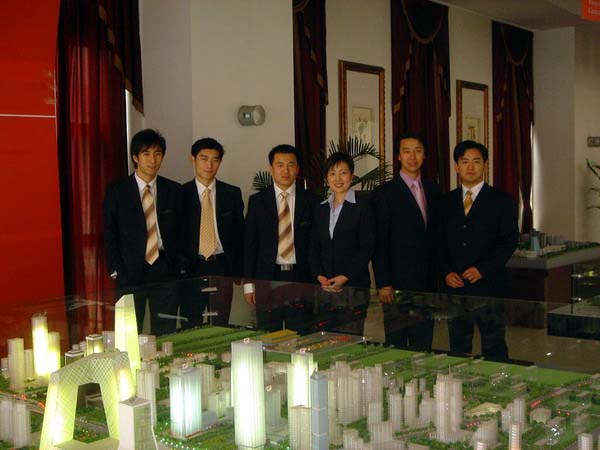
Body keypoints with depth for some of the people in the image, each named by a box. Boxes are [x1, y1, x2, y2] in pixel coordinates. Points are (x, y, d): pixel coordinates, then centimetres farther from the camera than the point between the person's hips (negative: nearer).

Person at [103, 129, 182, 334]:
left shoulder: (174, 190, 8)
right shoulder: (116, 191, 3)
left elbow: (180, 231, 10)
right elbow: (109, 235, 4)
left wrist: (178, 267, 1)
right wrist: (116, 270, -3)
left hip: (165, 271, 2)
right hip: (130, 273, -1)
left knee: (165, 335, 3)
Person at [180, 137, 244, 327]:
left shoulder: (232, 193, 7)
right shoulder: (181, 193, 2)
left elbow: (239, 232, 8)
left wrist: (238, 270, 3)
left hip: (222, 268, 1)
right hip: (191, 268, -1)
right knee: (190, 327, 2)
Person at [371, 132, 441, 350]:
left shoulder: (433, 190, 12)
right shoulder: (384, 193, -4)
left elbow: (436, 234, 15)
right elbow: (380, 242, -7)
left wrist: (438, 275, 9)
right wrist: (383, 284, -12)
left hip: (428, 283, 5)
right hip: (398, 283, -5)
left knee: (423, 347, 10)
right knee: (397, 347, 1)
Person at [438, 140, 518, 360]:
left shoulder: (501, 200, 2)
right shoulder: (446, 201, 12)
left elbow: (509, 241, -3)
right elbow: (440, 241, 11)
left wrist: (483, 269, -13)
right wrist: (446, 272, -4)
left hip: (488, 285, -3)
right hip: (455, 286, 3)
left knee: (494, 349, 1)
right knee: (458, 348, 9)